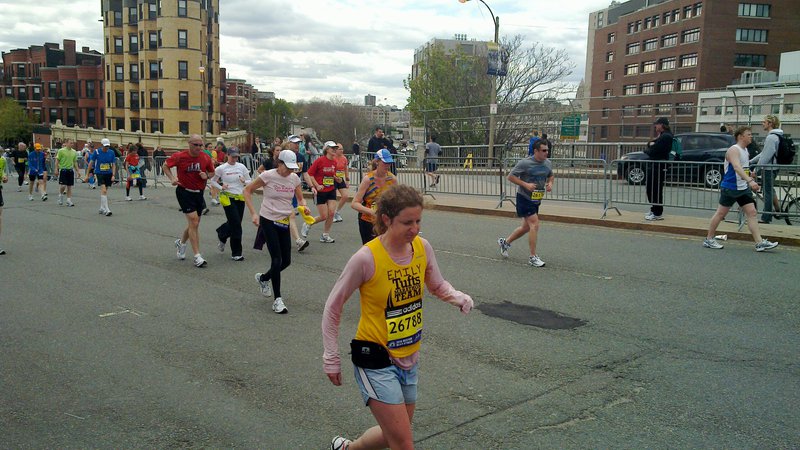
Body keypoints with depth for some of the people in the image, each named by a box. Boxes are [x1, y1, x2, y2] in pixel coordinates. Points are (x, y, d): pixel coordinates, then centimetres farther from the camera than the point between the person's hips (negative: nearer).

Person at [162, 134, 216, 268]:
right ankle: (197, 256, -9)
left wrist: (206, 175, -10)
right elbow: (165, 165, 4)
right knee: (194, 222, -14)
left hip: (199, 193, 5)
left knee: (194, 224, 15)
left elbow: (212, 172, 12)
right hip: (184, 191, -5)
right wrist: (172, 178, -10)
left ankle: (181, 243, 45)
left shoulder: (206, 158, -2)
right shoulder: (180, 156, -11)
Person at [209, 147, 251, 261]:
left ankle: (221, 235, 47)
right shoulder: (221, 168, -4)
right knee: (236, 224, -8)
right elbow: (212, 181, 5)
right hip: (228, 198, -4)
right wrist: (221, 188, -10)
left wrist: (244, 181, -13)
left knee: (234, 223, 12)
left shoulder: (241, 167, 4)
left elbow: (250, 181, 9)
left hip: (240, 198, 4)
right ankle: (236, 253, 2)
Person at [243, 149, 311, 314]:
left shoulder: (294, 178, 1)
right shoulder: (268, 175, -13)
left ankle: (263, 278, 37)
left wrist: (304, 206, -12)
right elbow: (247, 191, -4)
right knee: (277, 259, -10)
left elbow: (301, 198, 12)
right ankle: (278, 300, 1)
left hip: (284, 222, 5)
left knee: (286, 261, 7)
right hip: (268, 220, -5)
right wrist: (253, 214, -11)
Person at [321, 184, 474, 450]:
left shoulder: (423, 247, -6)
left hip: (409, 358, 6)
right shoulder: (366, 258, -22)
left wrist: (461, 299, -10)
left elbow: (437, 285, 11)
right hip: (375, 359, -6)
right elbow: (333, 307, -10)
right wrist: (331, 358, -7)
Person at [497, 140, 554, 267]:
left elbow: (551, 175, 23)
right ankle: (533, 257, -7)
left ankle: (505, 242, 37)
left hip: (536, 200, 8)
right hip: (524, 198, -8)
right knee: (534, 224, -15)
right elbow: (510, 176, -12)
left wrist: (550, 183, 0)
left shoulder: (548, 163, 4)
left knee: (526, 227, 16)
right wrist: (526, 184, -23)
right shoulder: (525, 163, -15)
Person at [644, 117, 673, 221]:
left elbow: (652, 152, -21)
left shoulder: (665, 136, -15)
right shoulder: (662, 136, 19)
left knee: (656, 190, -6)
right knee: (650, 189, 16)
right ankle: (654, 210, 27)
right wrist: (651, 144, -5)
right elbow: (649, 144, 17)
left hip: (659, 167, -10)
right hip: (654, 166, 10)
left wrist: (646, 150, 0)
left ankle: (658, 214, -1)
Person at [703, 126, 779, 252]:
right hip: (730, 188, -8)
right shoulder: (733, 150, -16)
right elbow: (737, 168, -33)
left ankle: (760, 243, -1)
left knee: (751, 212, 1)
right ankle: (708, 239, 12)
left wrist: (751, 184, 25)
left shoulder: (745, 150, 12)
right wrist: (750, 181, -44)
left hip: (743, 188, 8)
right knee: (721, 213, 1)